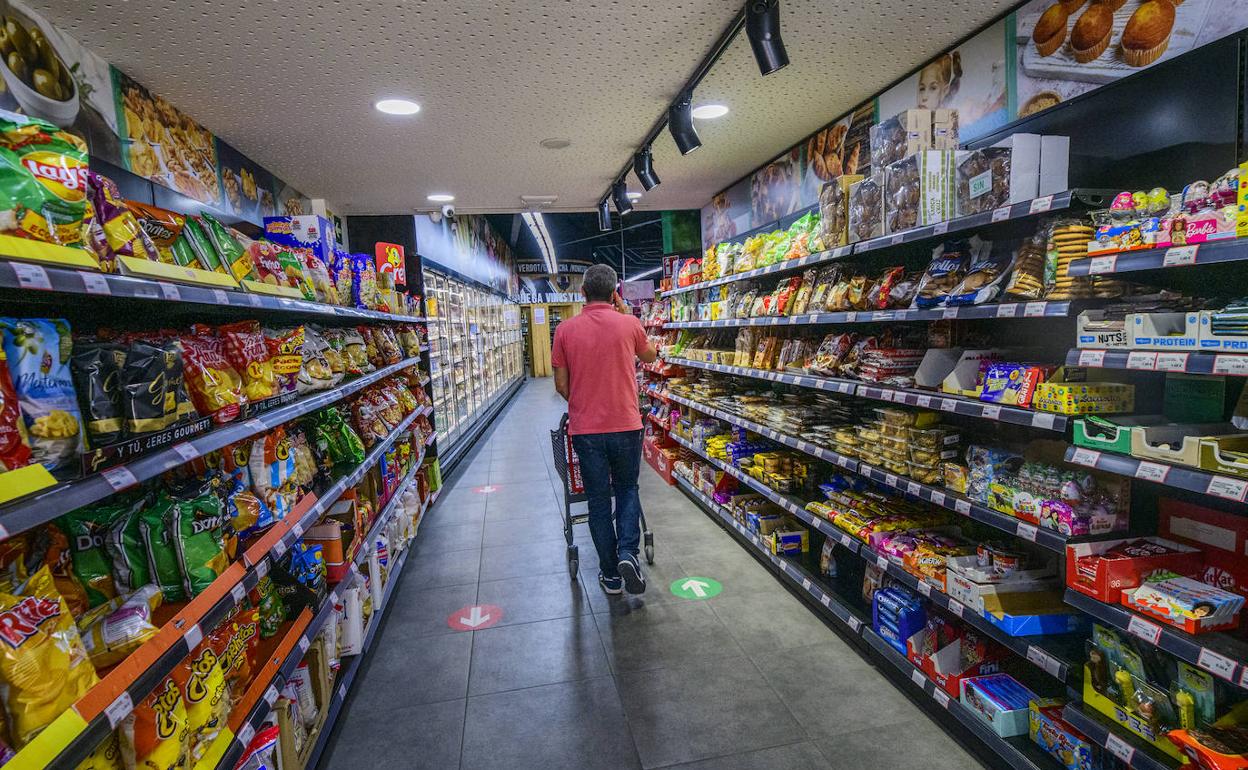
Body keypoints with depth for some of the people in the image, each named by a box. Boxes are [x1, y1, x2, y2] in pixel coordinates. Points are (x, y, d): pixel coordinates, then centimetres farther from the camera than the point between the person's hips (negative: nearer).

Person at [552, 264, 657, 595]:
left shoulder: (566, 329, -3)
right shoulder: (628, 324, -5)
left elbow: (561, 385, 2)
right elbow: (649, 356, 16)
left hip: (585, 429, 0)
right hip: (626, 425, 0)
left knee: (599, 500, 12)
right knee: (627, 490, 20)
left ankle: (610, 573, 20)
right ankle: (628, 552, 1)